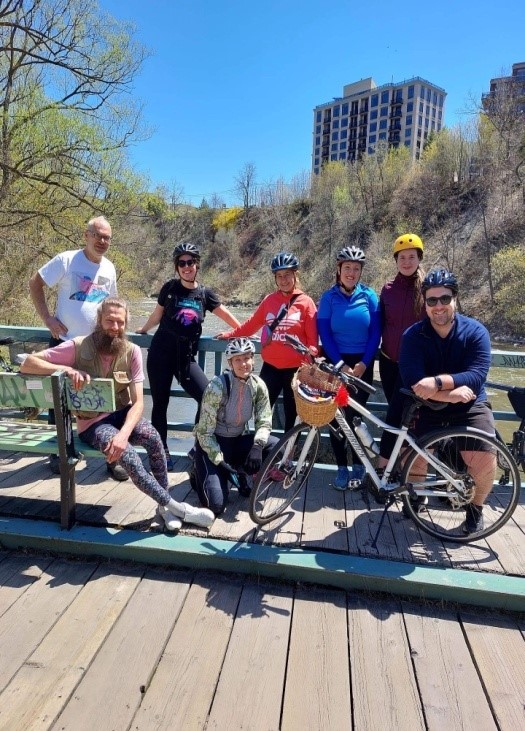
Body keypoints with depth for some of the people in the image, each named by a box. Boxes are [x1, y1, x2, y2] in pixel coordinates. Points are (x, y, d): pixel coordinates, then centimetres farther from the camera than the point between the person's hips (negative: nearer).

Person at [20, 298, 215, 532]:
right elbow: (27, 364, -14)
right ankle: (177, 506, -18)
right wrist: (67, 369, -31)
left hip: (122, 414, 2)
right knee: (127, 454, -31)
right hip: (92, 422, -2)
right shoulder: (77, 347, -11)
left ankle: (164, 505, -13)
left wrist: (124, 433, -30)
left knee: (153, 436, -31)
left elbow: (138, 402, -12)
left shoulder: (132, 351, -7)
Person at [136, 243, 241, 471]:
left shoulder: (204, 293, 4)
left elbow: (225, 314, 11)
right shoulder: (170, 287, 0)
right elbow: (157, 315, 14)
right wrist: (143, 329, 27)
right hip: (161, 353, -1)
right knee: (160, 403, 4)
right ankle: (162, 450, 20)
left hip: (186, 357, 1)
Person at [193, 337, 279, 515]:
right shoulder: (217, 386, -22)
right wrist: (221, 462, -22)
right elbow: (204, 432, -18)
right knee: (216, 504, -19)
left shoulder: (258, 385, -8)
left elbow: (264, 421, -6)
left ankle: (240, 473, 5)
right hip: (213, 443, -5)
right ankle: (199, 470, 13)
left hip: (239, 440, 5)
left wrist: (257, 446, -25)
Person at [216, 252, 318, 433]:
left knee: (292, 414, 11)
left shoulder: (306, 302, -3)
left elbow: (312, 337, -3)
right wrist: (229, 334, 17)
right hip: (271, 366, 2)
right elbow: (252, 324, 13)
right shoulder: (269, 300, 5)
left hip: (296, 368, -2)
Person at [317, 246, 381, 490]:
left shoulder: (369, 296, 0)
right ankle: (342, 467, 12)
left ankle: (358, 465, 17)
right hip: (335, 362, 0)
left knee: (357, 414, 2)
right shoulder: (329, 297, -1)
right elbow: (325, 334, -4)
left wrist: (364, 363, -11)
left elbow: (376, 333, -1)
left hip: (362, 363, 0)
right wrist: (340, 365, -12)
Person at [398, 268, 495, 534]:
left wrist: (437, 382, -35)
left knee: (484, 458, -20)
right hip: (429, 408, 1)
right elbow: (412, 382, -21)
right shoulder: (413, 336, -10)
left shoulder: (476, 331, -9)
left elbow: (477, 376, -22)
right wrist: (452, 393, -30)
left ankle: (476, 508, 10)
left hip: (470, 407, 0)